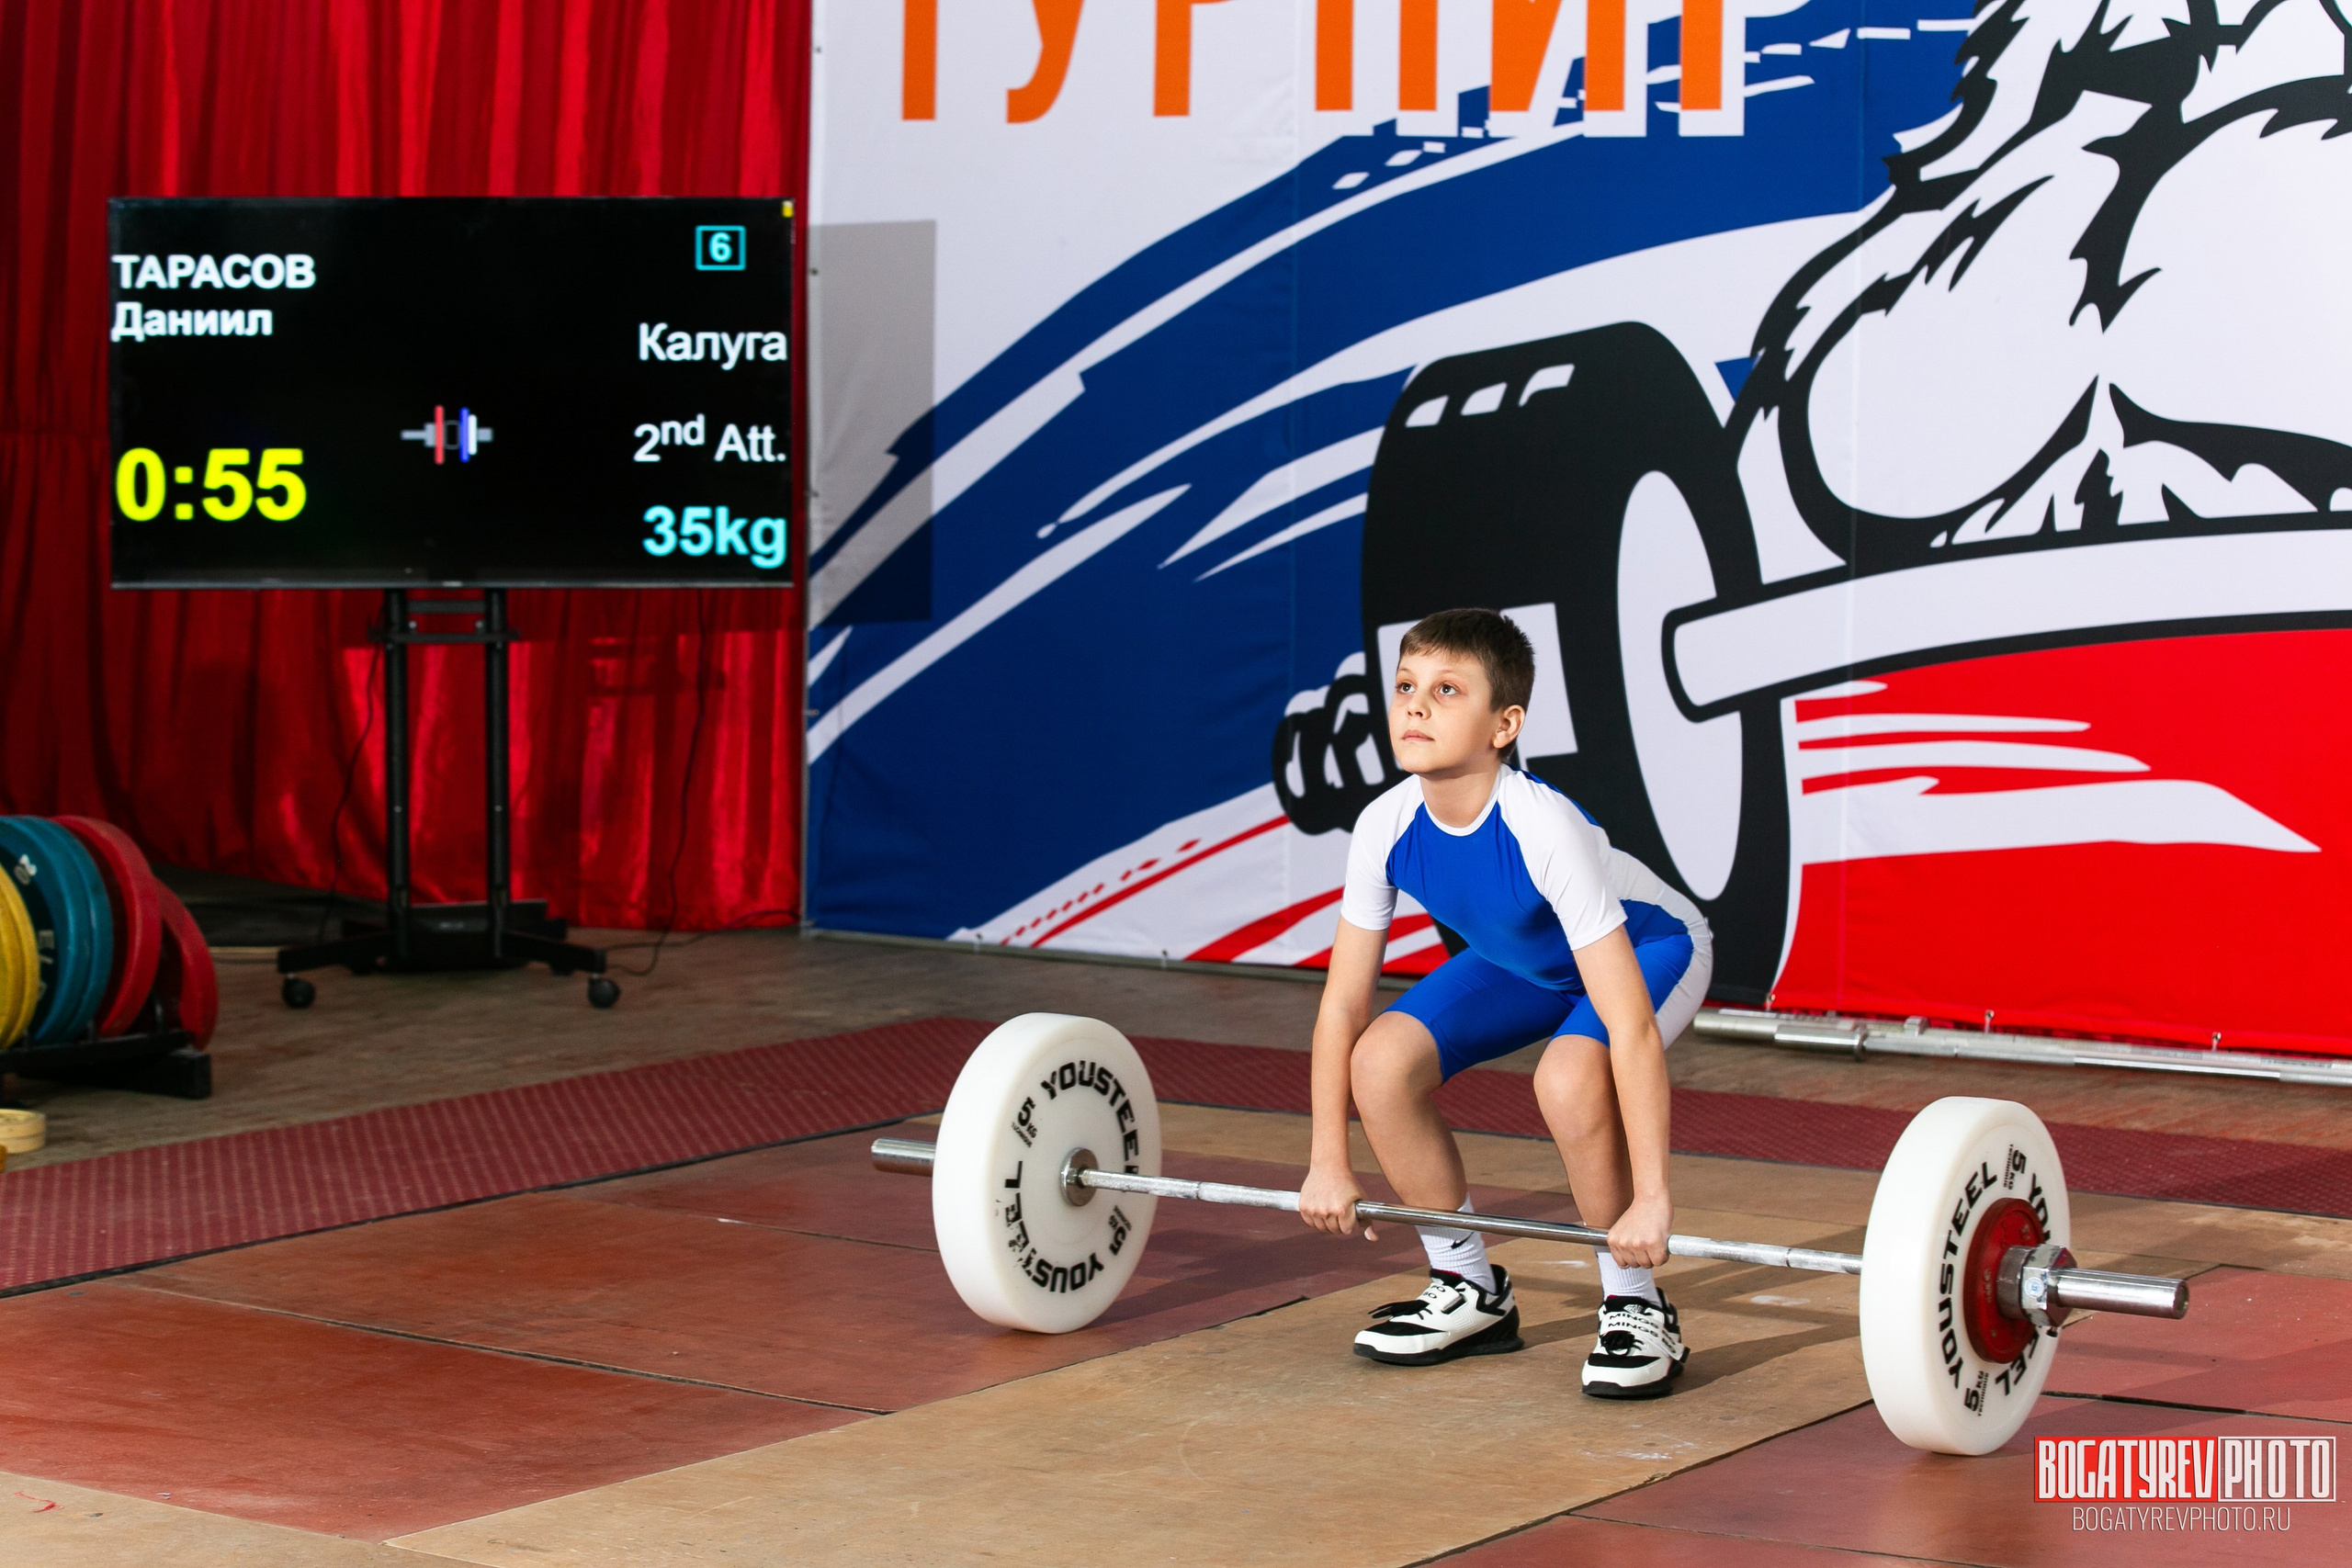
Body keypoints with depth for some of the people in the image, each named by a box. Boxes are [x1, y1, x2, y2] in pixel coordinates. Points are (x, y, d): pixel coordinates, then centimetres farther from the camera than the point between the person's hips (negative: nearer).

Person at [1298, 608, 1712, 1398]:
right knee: (1381, 1061, -16)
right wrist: (1329, 1163, -9)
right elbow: (1344, 1002, -11)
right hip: (1522, 957, 6)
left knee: (1568, 1079, -35)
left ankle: (1637, 1311, -13)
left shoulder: (1543, 829, -39)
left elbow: (1630, 1026, -40)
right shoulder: (1386, 827, -23)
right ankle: (1470, 1292, 5)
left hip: (1650, 944, -6)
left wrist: (1650, 1197, -40)